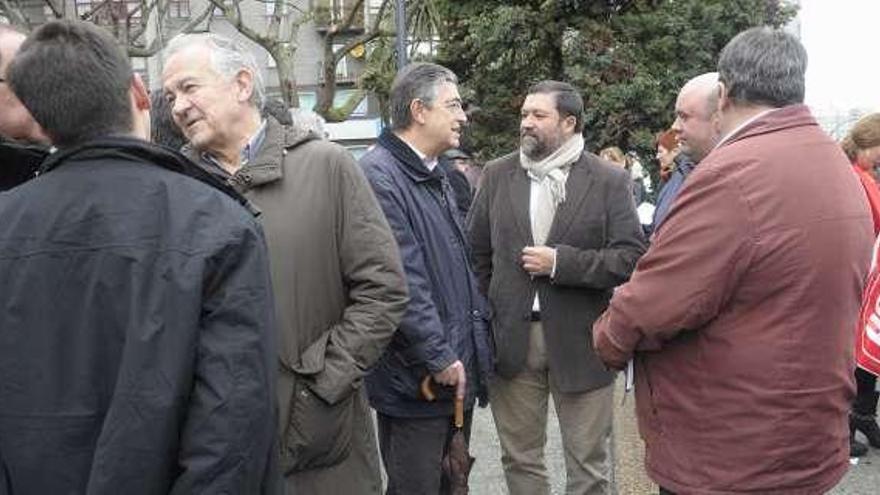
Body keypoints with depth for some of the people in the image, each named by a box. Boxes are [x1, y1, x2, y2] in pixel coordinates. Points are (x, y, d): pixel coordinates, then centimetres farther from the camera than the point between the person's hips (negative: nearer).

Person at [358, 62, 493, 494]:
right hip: (416, 378, -9)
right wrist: (440, 358, -19)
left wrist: (478, 334, 15)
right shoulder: (379, 175, -17)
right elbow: (400, 282, -22)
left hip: (458, 371, 9)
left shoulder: (435, 175, 15)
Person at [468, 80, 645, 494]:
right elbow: (476, 251, 10)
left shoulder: (610, 181, -4)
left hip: (579, 340, -2)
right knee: (519, 459, 16)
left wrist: (561, 262, -18)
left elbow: (632, 258, -11)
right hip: (511, 339, 3)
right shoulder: (497, 174, 5)